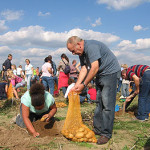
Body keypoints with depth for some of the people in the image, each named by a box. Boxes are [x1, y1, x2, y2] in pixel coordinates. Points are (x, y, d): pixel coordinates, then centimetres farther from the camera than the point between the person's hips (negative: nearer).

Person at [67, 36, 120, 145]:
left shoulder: (91, 47, -23)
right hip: (100, 75, 10)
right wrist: (76, 85, -6)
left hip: (110, 72, -10)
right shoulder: (82, 53, 7)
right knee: (99, 103, 11)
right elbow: (84, 69, 4)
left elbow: (95, 68, -27)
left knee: (107, 104, -10)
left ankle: (106, 133, -3)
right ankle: (98, 129, 20)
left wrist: (84, 84, -22)